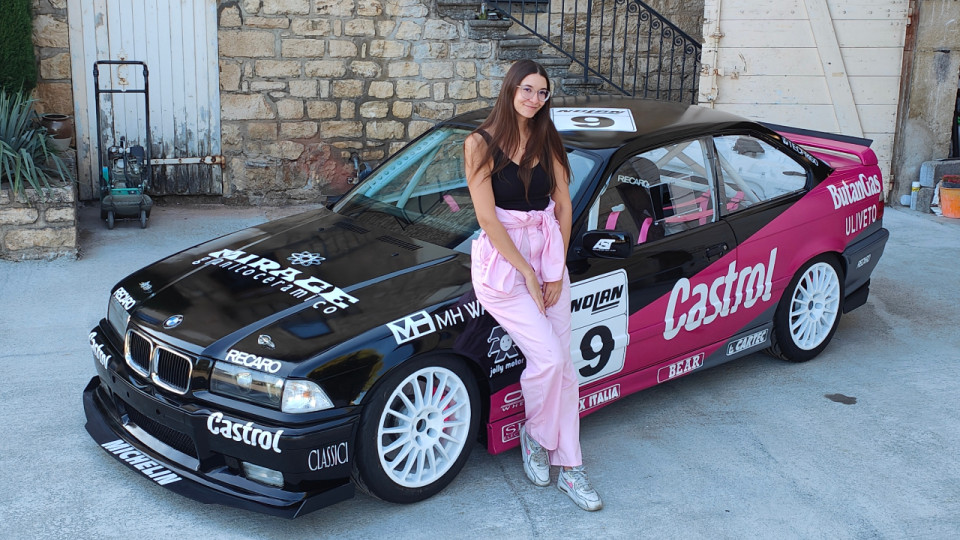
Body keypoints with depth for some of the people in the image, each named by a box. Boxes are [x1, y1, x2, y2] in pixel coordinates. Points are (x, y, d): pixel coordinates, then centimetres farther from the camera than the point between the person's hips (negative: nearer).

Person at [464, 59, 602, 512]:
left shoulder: (548, 142, 9)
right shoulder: (481, 144, -7)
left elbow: (563, 206, 8)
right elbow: (488, 219, -11)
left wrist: (556, 270, -1)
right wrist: (527, 273, -12)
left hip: (548, 257, 5)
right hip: (502, 260, -5)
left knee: (562, 364, 2)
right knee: (548, 357, -15)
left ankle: (570, 468, 11)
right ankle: (534, 434, 14)